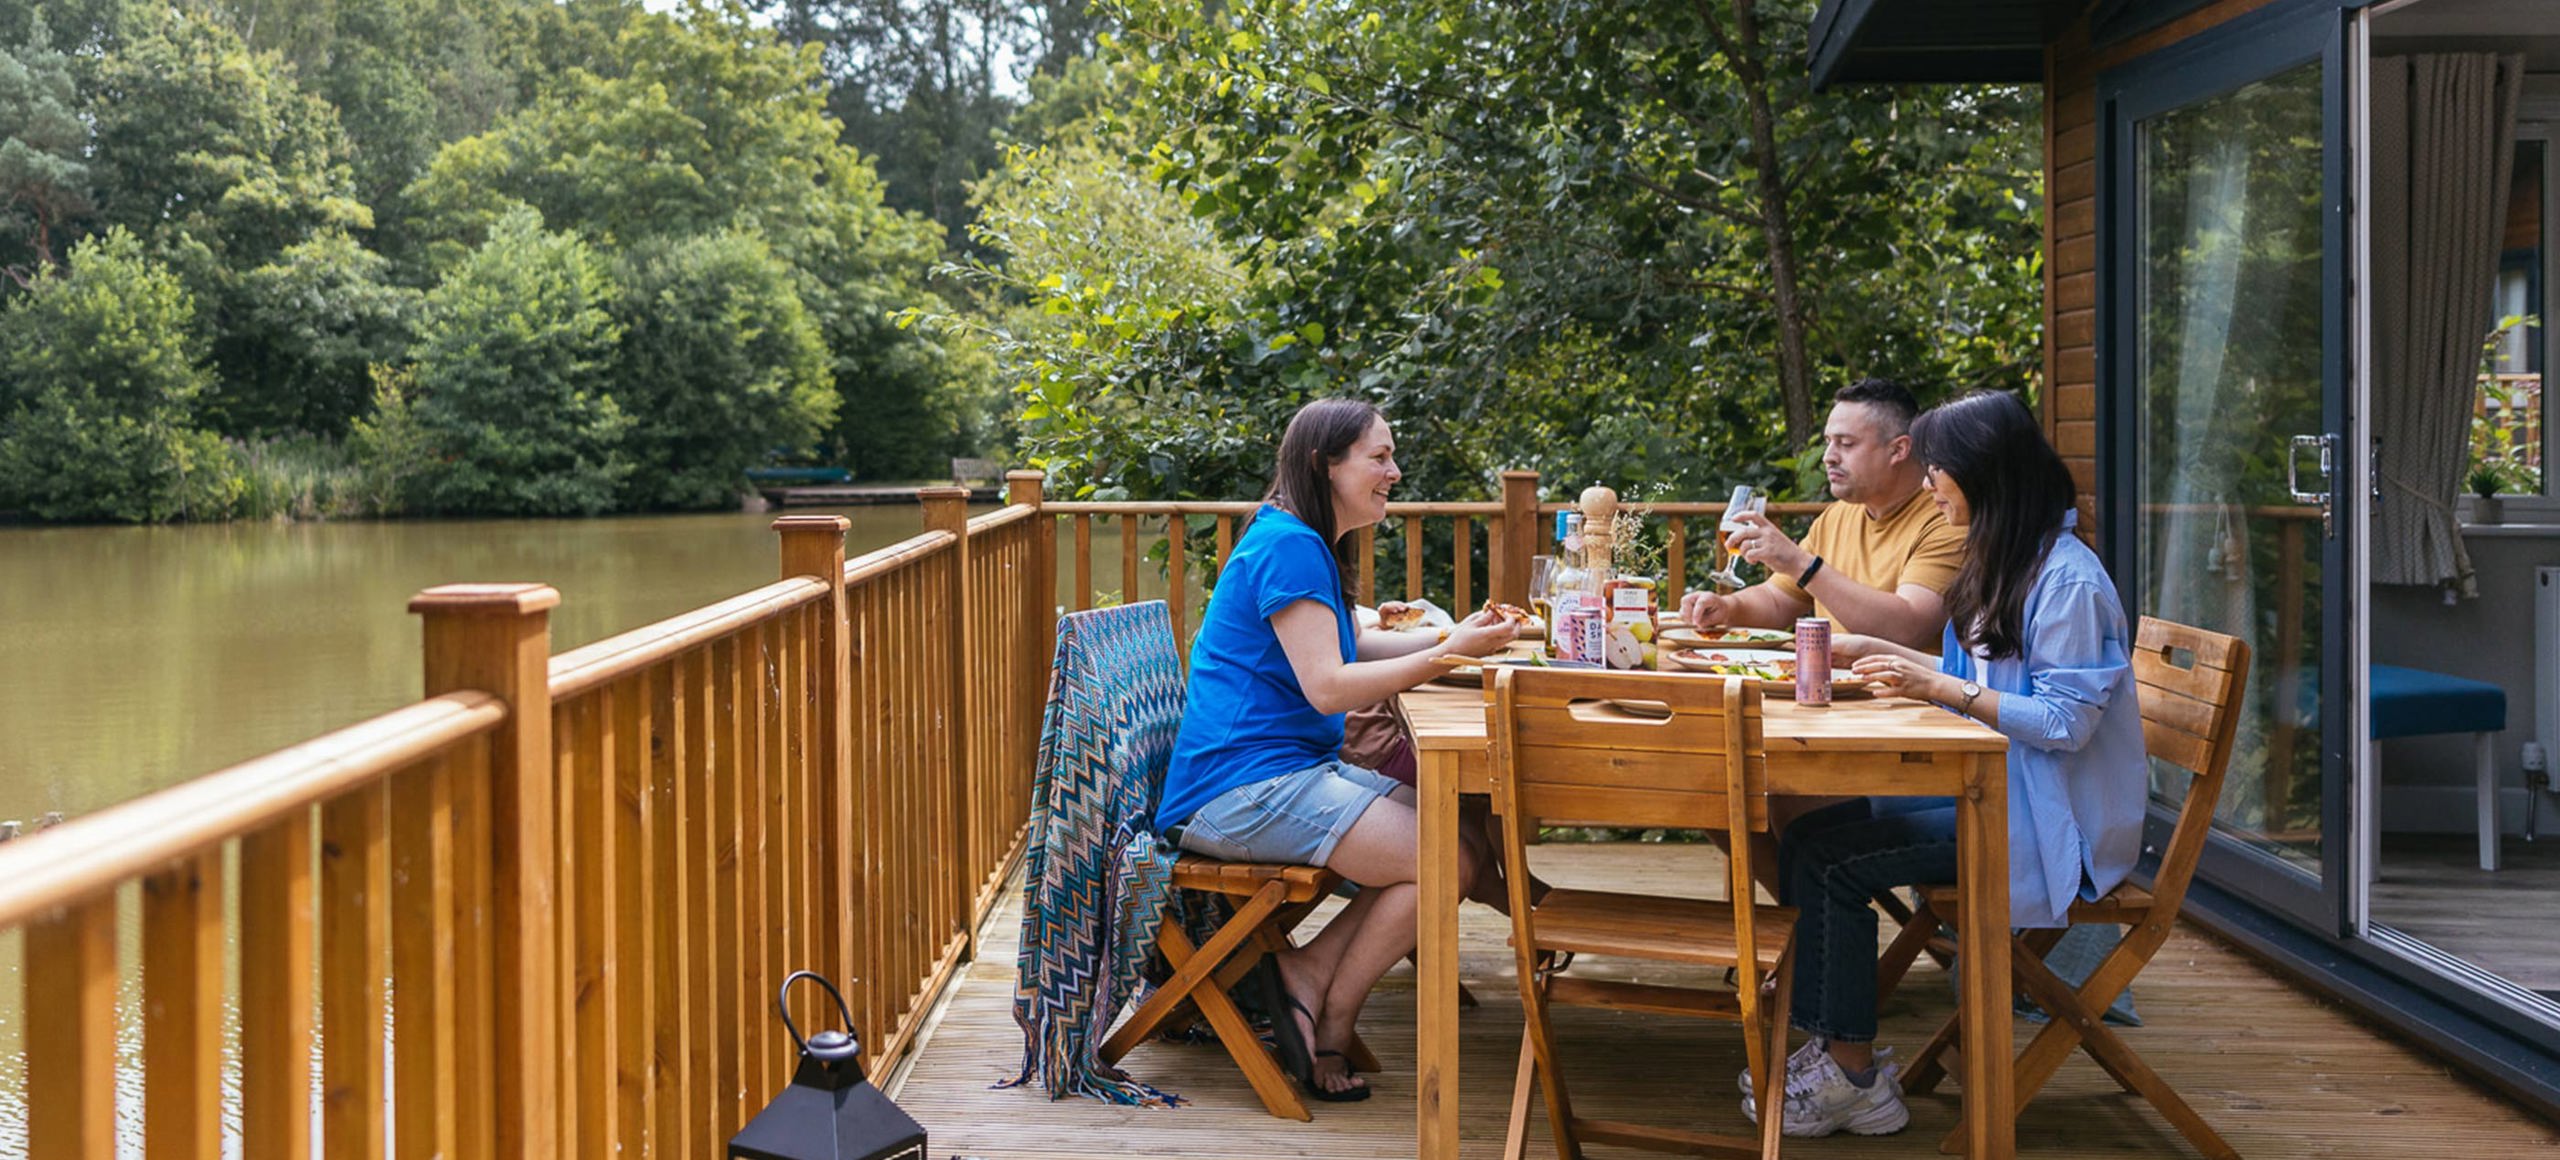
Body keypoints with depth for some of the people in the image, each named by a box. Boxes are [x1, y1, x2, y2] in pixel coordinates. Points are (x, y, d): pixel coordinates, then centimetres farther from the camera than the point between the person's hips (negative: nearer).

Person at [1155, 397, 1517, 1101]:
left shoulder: (1308, 543, 18)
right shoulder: (1288, 546, -15)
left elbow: (1343, 648, 23)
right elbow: (1327, 686, -21)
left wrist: (1454, 638, 10)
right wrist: (1447, 655, -18)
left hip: (1295, 770, 11)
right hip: (1244, 788, -11)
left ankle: (1305, 974, 0)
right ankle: (1331, 1029, 0)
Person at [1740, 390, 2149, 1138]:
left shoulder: (2068, 580, -16)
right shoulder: (2002, 562, 15)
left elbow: (2064, 721, -22)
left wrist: (1940, 689, -23)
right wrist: (1876, 651, 19)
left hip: (2047, 819, -10)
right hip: (1993, 791, 10)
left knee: (1827, 858, -19)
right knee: (1809, 835, -9)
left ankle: (1851, 1076, -6)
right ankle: (1834, 1051, -9)